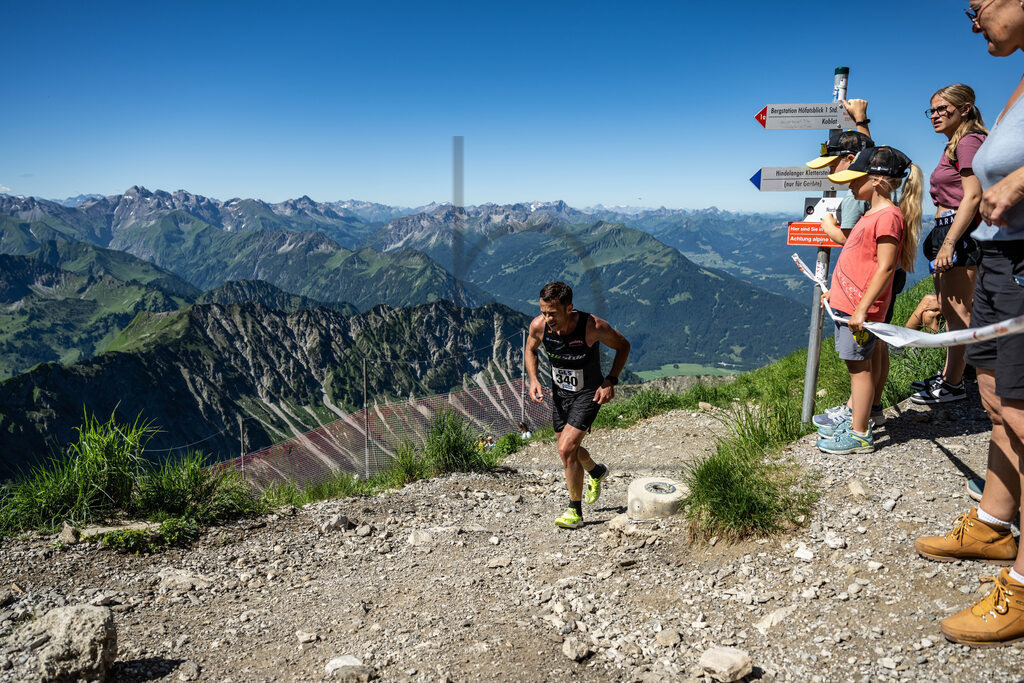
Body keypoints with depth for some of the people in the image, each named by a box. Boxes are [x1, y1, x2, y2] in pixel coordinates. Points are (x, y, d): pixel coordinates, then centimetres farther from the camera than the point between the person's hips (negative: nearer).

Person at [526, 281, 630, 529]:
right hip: (560, 392, 5)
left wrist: (611, 381, -19)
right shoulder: (538, 326, -20)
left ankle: (575, 511, 3)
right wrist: (533, 380, -10)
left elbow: (623, 346, -10)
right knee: (571, 449, 18)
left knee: (566, 449, -16)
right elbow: (530, 350, 5)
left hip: (588, 394, -5)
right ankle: (597, 472, 52)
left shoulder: (593, 326, -29)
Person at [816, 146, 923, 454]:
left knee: (858, 365, -3)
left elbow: (885, 268, -21)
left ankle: (860, 435, 5)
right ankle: (854, 421, 27)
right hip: (846, 303, 9)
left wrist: (862, 308, -24)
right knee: (856, 364, 16)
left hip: (860, 308, -9)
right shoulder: (872, 214, 15)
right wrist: (835, 291, 25)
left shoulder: (888, 216, -16)